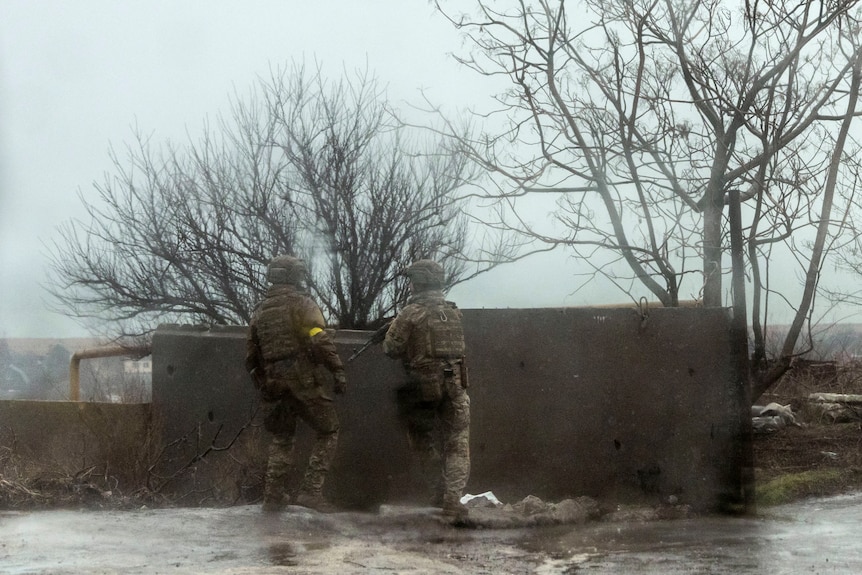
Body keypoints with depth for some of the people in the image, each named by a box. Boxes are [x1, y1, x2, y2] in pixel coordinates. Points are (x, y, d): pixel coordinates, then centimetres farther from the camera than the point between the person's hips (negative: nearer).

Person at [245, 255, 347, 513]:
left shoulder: (260, 311, 16)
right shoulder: (301, 303, -4)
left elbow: (251, 356, 19)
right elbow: (320, 340, -18)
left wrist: (262, 385, 29)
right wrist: (338, 371, -17)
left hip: (274, 384, 6)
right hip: (304, 382, -6)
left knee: (281, 438, 19)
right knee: (328, 432, 4)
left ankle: (273, 496, 16)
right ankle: (310, 490, -7)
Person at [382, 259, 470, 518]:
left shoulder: (410, 314, -7)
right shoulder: (454, 312, 9)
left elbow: (391, 349, -7)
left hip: (422, 387, -3)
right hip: (454, 385, 3)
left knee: (425, 443, 15)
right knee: (457, 445, 4)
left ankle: (439, 493, 20)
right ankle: (452, 498, -9)